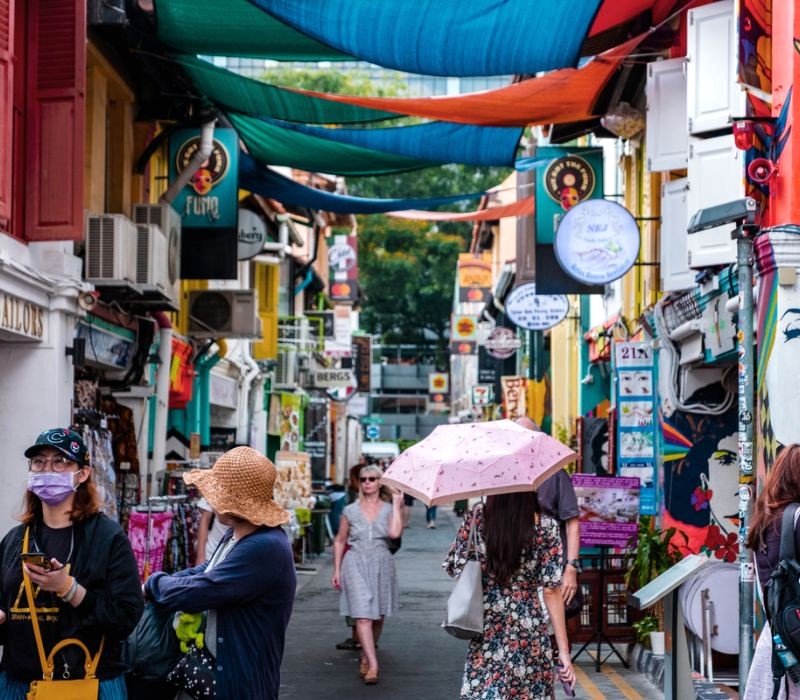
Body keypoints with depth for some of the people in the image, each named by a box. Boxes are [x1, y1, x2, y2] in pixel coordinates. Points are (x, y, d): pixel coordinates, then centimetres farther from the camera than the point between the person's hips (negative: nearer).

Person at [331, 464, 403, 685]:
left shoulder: (389, 509, 4)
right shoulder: (351, 511, 5)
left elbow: (395, 532, -16)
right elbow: (339, 541, 12)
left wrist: (396, 504, -9)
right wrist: (337, 570, 7)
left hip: (382, 565, 2)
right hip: (356, 564, -2)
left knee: (378, 617, 11)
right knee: (363, 616, -14)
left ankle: (366, 657, 31)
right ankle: (372, 665, -18)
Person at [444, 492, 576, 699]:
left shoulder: (477, 517, -6)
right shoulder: (545, 527, -8)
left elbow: (455, 568, 0)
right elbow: (551, 591, -8)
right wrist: (564, 650, -5)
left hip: (486, 634, 1)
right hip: (529, 634, -1)